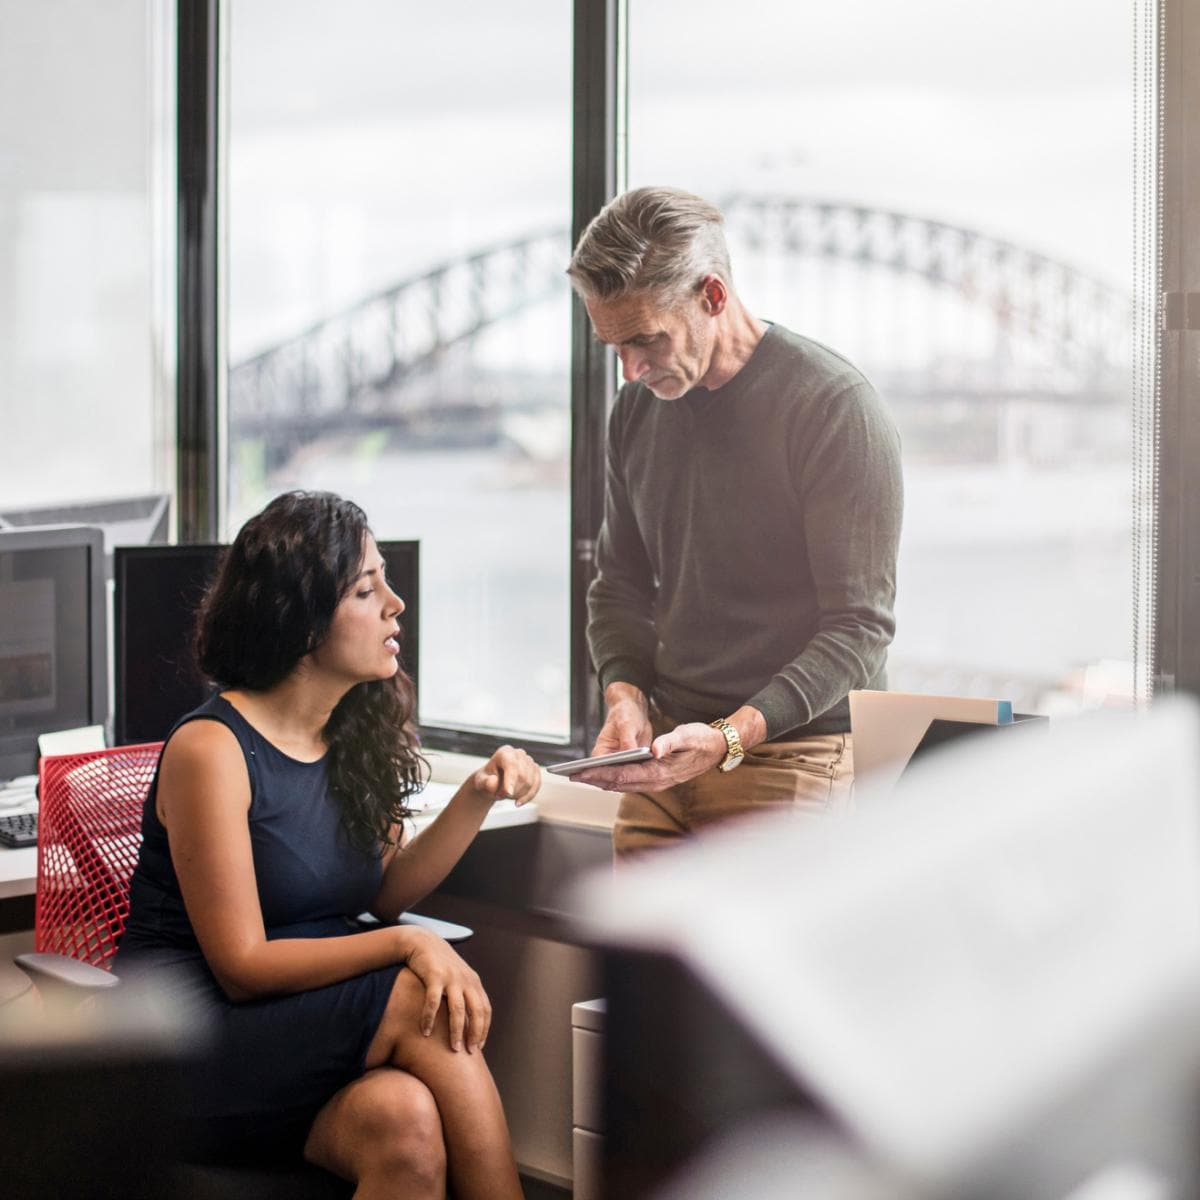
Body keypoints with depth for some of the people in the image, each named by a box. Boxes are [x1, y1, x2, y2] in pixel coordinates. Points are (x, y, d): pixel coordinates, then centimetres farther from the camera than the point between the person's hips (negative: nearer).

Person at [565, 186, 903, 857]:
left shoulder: (836, 406, -12)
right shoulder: (638, 408, 9)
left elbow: (860, 626, -15)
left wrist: (732, 736, -25)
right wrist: (625, 693, -1)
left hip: (792, 749, -6)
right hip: (668, 748, 6)